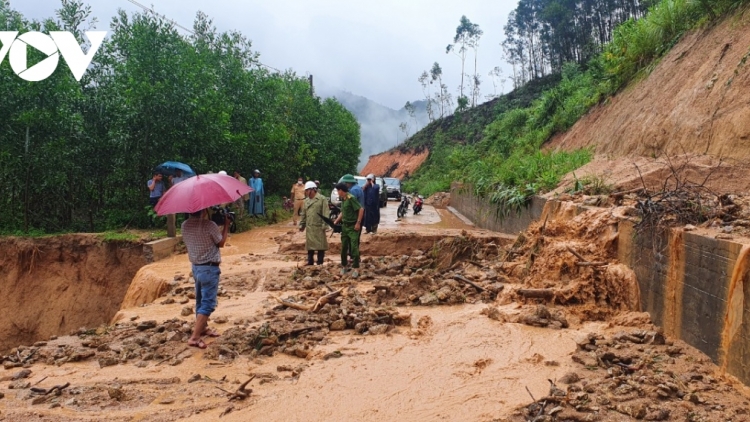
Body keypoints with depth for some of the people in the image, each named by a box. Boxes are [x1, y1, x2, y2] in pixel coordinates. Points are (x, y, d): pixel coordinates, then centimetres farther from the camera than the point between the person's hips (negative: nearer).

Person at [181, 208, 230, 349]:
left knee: (200, 300, 22)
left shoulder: (185, 225, -1)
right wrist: (226, 225, 6)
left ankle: (202, 328, 37)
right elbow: (221, 243, -7)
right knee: (208, 303, -3)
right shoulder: (209, 225, -21)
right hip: (209, 268, -7)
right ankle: (195, 337, -7)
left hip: (195, 267, 8)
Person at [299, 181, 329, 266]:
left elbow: (325, 213, -10)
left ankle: (320, 263, 9)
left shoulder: (322, 199, -6)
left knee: (320, 245, 0)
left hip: (319, 227, -6)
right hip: (309, 227, 6)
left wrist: (324, 224, -16)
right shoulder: (306, 200, 15)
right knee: (309, 246, 11)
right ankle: (310, 262, 20)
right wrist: (301, 224, 15)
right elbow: (303, 214, 19)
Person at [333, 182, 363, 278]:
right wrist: (336, 221, 10)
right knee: (344, 247, 12)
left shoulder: (351, 198, -17)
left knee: (354, 247, -8)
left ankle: (355, 269, -6)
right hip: (344, 226, 8)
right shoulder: (343, 199, 9)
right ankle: (343, 266, 23)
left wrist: (358, 223, -20)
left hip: (353, 227, -8)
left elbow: (361, 209, -20)